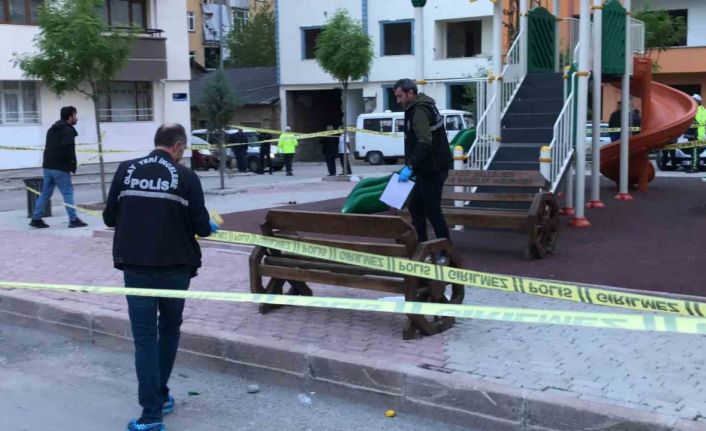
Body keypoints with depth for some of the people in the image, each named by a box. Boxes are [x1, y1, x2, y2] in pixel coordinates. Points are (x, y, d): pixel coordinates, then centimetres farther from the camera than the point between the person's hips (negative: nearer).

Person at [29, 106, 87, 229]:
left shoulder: (52, 129, 18)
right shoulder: (68, 130, -11)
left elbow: (48, 146, 18)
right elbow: (66, 147, -25)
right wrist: (72, 164, -14)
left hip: (48, 166, 8)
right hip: (60, 168, -8)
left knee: (45, 192, 12)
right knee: (68, 192, -2)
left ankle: (36, 219, 13)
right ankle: (73, 219, -1)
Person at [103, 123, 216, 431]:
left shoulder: (126, 170, 1)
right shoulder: (186, 177, -5)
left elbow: (109, 218, 5)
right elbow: (201, 227, -4)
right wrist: (210, 227, 19)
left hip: (136, 267, 1)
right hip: (175, 267, 0)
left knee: (145, 337, 3)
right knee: (169, 329, 21)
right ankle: (160, 395, 31)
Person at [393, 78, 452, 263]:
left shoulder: (420, 111, -17)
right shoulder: (423, 107, 15)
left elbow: (425, 143, -28)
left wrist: (410, 166, -29)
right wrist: (411, 165, 18)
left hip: (432, 170, -10)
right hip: (428, 169, 10)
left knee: (432, 210, -5)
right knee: (415, 206, 15)